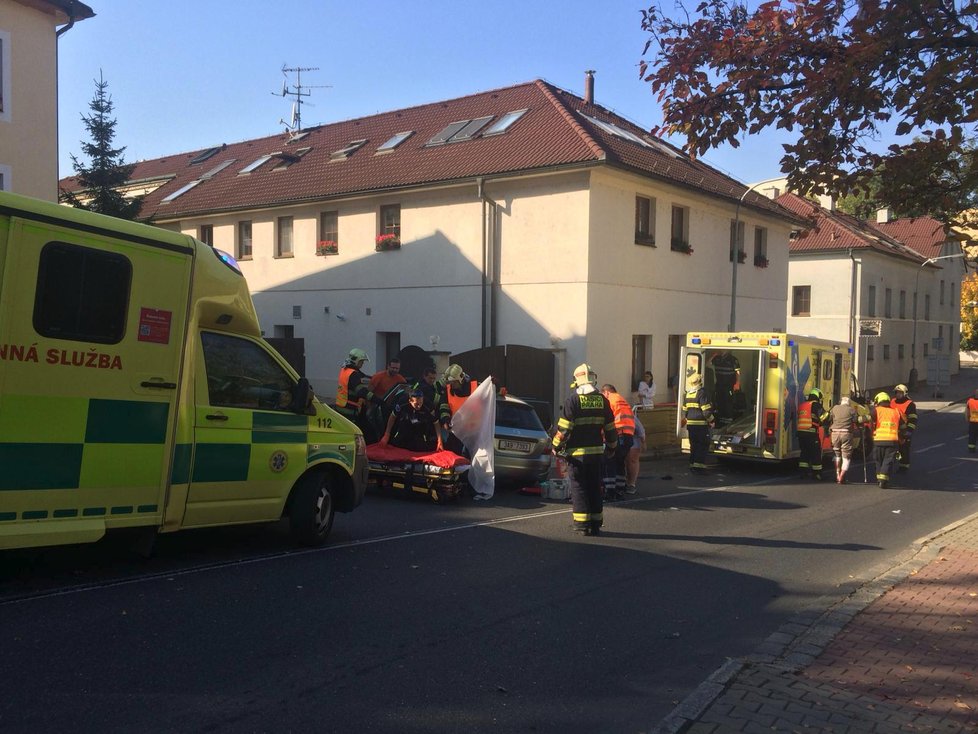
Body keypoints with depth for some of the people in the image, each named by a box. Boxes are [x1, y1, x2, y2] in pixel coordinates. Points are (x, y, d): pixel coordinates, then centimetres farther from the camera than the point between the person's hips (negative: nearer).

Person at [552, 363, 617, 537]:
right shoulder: (602, 400, 4)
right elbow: (610, 428, 10)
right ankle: (596, 524, 16)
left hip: (577, 452, -4)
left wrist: (556, 446, 0)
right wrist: (611, 447, 24)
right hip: (596, 451, 4)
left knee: (579, 488, 3)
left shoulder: (573, 400, -11)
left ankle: (582, 524, 1)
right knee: (595, 488, 12)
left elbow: (564, 428, -12)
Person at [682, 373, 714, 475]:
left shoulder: (687, 394, 10)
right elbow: (706, 410, -15)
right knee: (703, 446, -1)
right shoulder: (701, 393, -13)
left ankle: (693, 466, 16)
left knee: (694, 445, 14)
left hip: (690, 424, 7)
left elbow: (684, 410, 17)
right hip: (701, 424, -7)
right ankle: (699, 466, -6)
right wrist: (712, 421, -5)